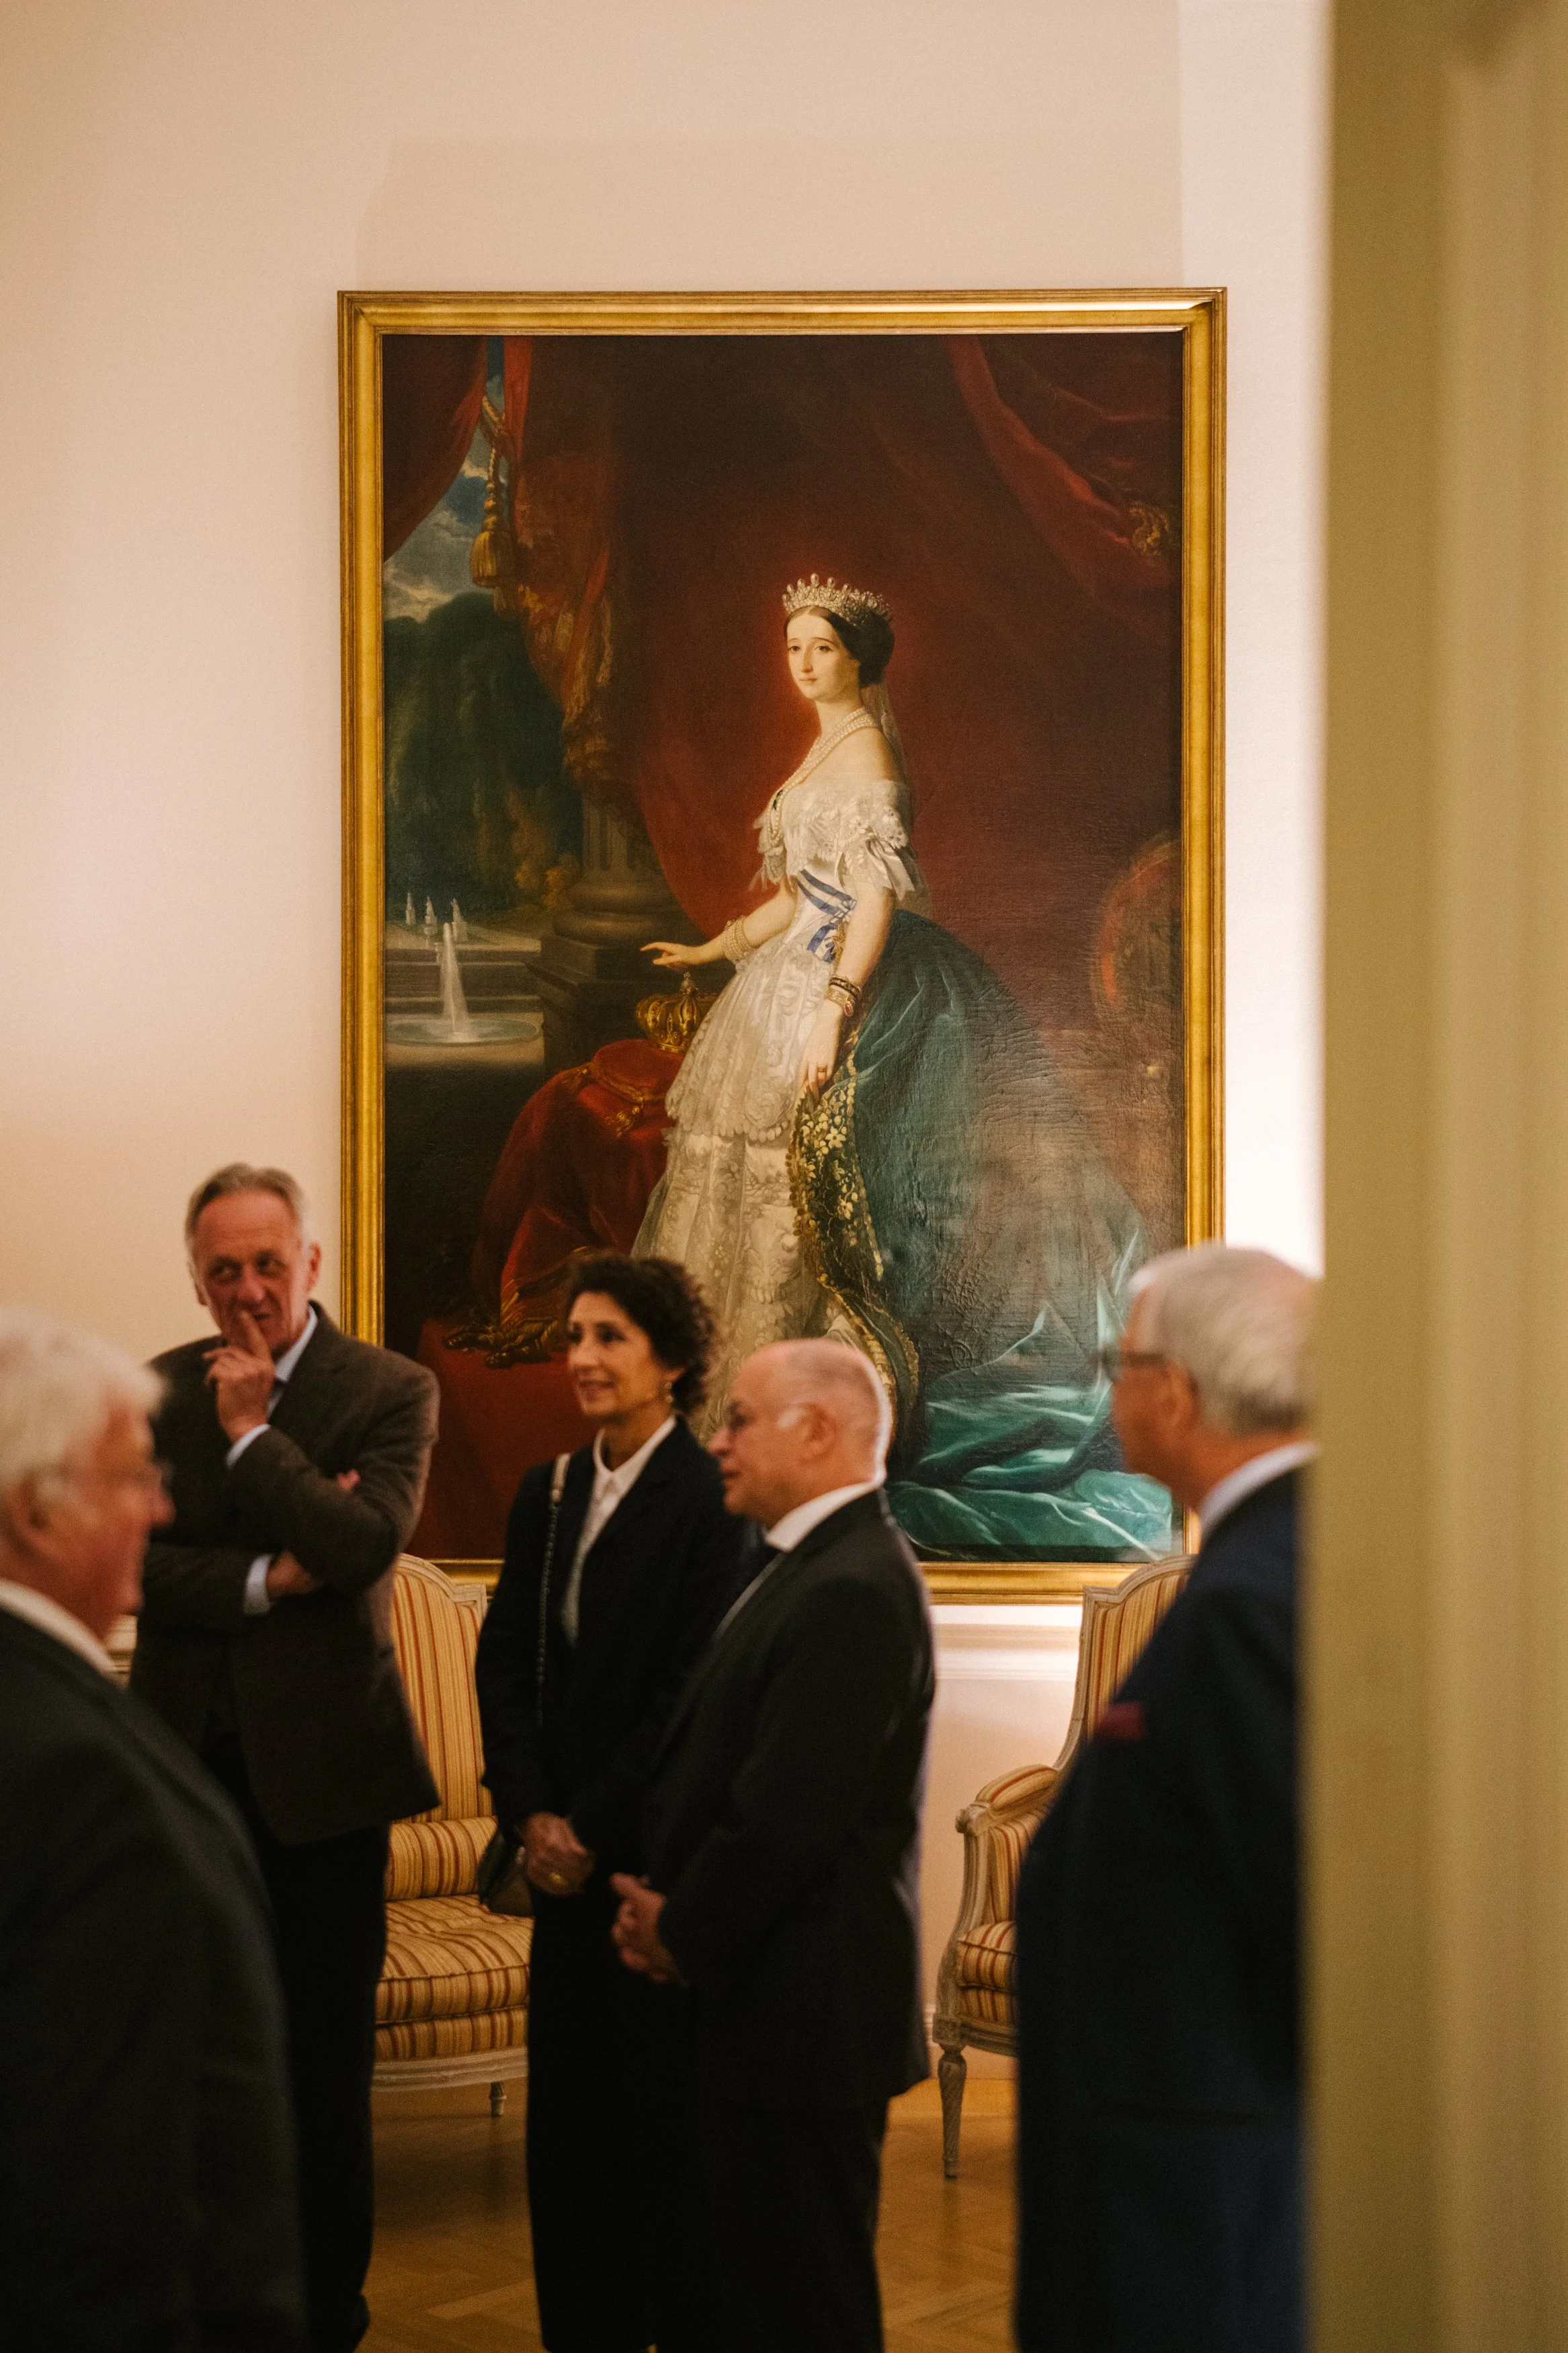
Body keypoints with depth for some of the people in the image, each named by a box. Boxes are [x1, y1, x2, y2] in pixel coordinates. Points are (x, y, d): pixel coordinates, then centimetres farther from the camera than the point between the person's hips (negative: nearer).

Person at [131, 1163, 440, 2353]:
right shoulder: (160, 1391, 7)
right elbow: (132, 1560, -3)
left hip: (318, 1764, -3)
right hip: (190, 1759, 3)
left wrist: (252, 1431, -13)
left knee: (325, 2062, 7)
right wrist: (267, 1580, -15)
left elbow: (367, 1544, -18)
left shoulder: (391, 1391, -3)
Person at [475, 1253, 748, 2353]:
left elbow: (694, 1691, -14)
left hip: (662, 1851, -6)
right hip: (569, 1851, 6)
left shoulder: (713, 1501, -11)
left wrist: (591, 1826, -12)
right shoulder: (547, 1496, 11)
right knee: (568, 2107, 9)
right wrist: (531, 1814, -2)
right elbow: (506, 1662, 10)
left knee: (664, 2107, 2)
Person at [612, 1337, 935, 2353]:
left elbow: (787, 1813, -23)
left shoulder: (851, 1592, -20)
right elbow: (729, 1765, 17)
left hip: (805, 2011, -10)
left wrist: (685, 1935, -9)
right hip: (786, 2003, 10)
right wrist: (668, 1902, 3)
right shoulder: (823, 1565, 13)